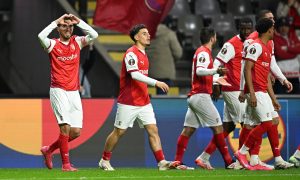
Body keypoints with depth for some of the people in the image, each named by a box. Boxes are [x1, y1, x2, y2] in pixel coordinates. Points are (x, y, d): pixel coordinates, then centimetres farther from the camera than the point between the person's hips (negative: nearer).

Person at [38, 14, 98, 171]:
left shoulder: (77, 42, 11)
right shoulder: (53, 44, -1)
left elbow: (94, 35, -4)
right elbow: (41, 36, -22)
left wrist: (78, 21, -7)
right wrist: (56, 21, -15)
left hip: (74, 92, 5)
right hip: (58, 91, -5)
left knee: (76, 132, 2)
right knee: (65, 127, -16)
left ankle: (49, 150, 23)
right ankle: (66, 164, -10)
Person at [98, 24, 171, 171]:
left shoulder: (143, 54, 13)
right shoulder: (131, 53, -14)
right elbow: (134, 74, -29)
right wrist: (156, 83, -34)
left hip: (144, 102, 7)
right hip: (128, 102, -7)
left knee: (153, 130, -3)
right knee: (119, 132, 4)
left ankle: (162, 162, -8)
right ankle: (105, 160, 19)